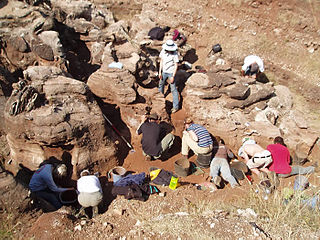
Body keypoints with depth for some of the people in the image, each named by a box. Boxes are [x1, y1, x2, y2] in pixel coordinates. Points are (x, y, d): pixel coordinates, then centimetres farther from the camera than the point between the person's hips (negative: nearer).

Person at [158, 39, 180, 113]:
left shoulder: (175, 54, -22)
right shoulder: (163, 51, -7)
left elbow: (176, 66, -18)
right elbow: (161, 61, 3)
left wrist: (173, 77, -20)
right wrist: (160, 72, 1)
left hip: (171, 73, -5)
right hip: (164, 72, 5)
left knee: (173, 89, -4)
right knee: (161, 83, 25)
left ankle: (176, 106, 1)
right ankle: (161, 94, 57)